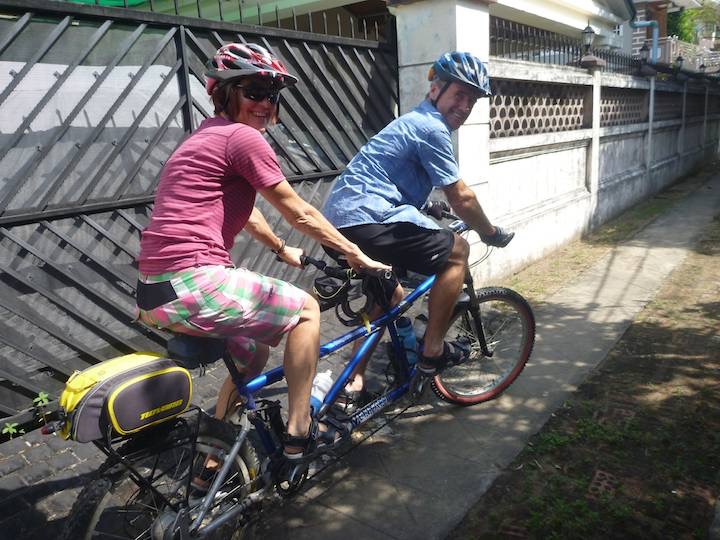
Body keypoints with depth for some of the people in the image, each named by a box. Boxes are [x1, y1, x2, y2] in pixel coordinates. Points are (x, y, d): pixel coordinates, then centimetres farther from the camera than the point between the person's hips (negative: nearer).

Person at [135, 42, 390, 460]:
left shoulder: (206, 136, 22)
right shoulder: (243, 137, -8)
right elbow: (300, 214, -4)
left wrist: (283, 250, 42)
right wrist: (356, 255, 8)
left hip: (155, 292, 10)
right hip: (193, 284, -9)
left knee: (253, 354, 27)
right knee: (306, 308, 9)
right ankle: (299, 432, 15)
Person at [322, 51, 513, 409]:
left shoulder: (413, 122, 23)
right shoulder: (431, 128, -8)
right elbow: (461, 199, -6)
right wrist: (490, 233, 10)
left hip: (338, 221, 11)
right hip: (366, 221, -11)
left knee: (391, 296, 25)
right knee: (457, 251, -1)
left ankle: (353, 384, 27)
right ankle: (432, 350, 6)